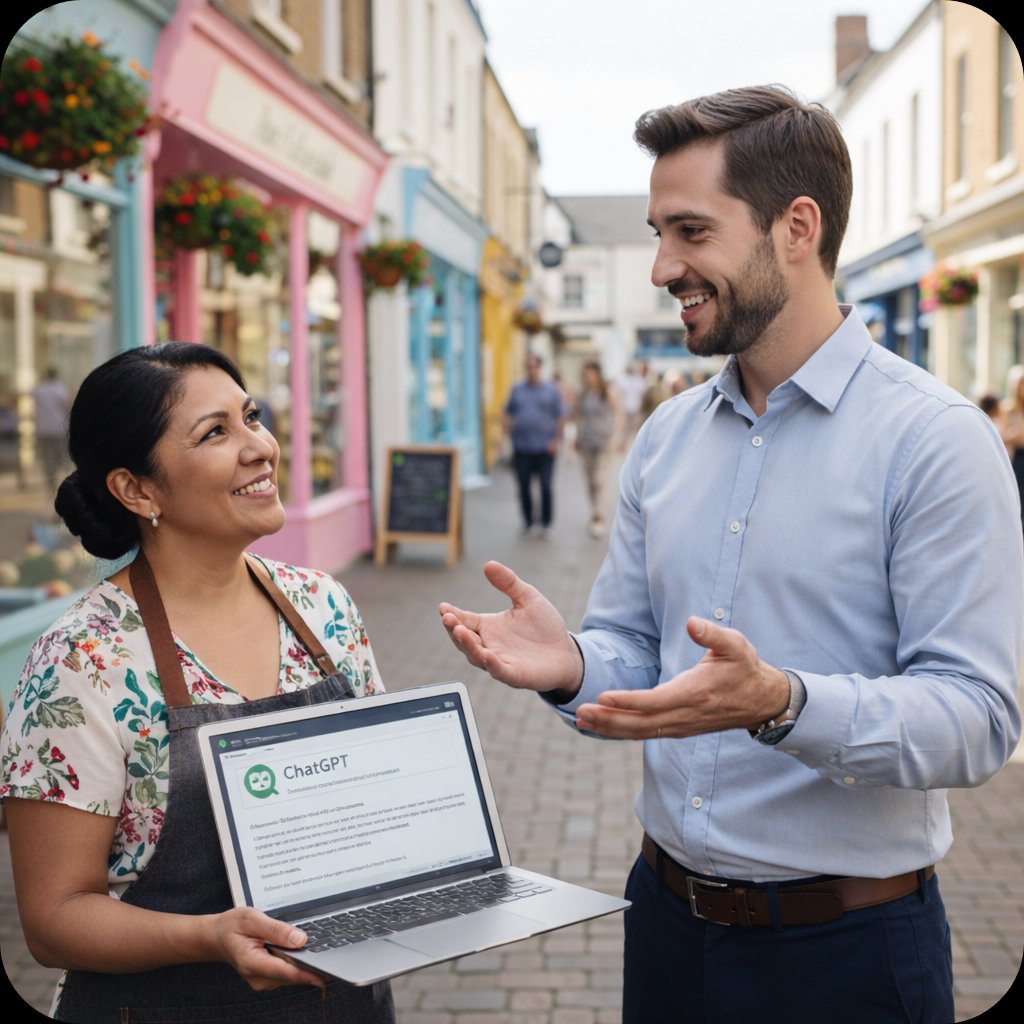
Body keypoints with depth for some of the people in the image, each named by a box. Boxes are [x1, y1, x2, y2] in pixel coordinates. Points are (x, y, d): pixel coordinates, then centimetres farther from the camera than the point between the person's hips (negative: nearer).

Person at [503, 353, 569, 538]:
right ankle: (528, 521, 17)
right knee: (523, 486, 4)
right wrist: (506, 434, 0)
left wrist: (557, 440, -6)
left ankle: (545, 523, 5)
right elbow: (507, 413, 13)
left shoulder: (551, 389, 4)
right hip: (521, 447, 2)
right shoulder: (517, 388, 10)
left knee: (545, 487, -6)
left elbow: (561, 416, 3)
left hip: (545, 448, -2)